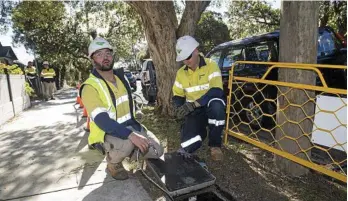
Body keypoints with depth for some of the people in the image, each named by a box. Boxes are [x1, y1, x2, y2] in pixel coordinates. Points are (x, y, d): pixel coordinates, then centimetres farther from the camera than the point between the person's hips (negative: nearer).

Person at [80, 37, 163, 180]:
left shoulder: (121, 77, 3)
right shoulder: (90, 87, -19)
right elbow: (102, 120, -30)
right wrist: (131, 135, -40)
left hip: (129, 126, 6)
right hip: (106, 134, -6)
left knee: (156, 151, -3)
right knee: (127, 143, -37)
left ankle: (131, 151, 22)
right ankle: (113, 163, -3)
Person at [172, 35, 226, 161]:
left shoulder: (211, 66, -13)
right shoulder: (181, 73, 2)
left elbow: (216, 91, -26)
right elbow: (177, 95, 9)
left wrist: (193, 104, -34)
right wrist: (179, 108, -14)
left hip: (210, 107, -2)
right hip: (194, 111, 3)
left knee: (216, 104, -41)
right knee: (188, 144, -18)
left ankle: (215, 144, -16)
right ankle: (201, 129, 19)